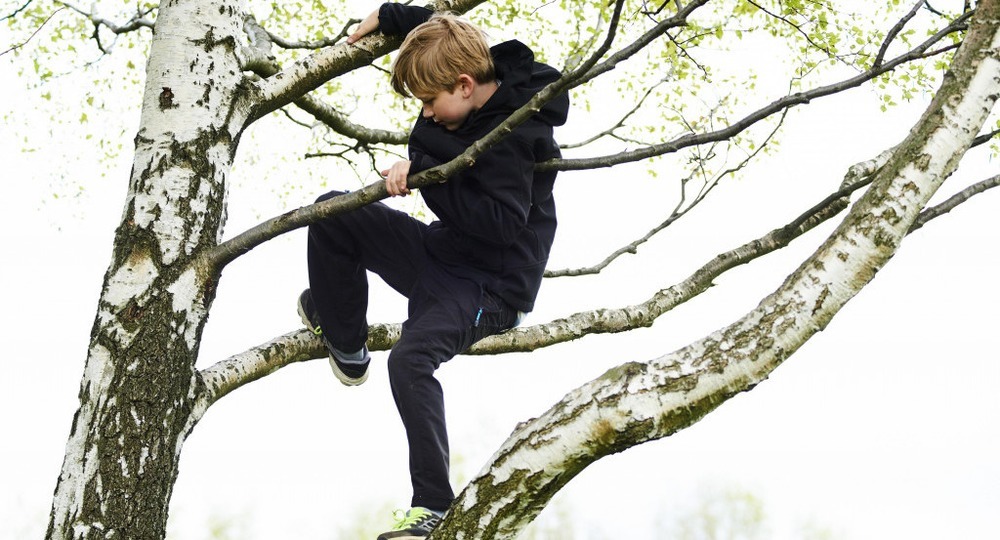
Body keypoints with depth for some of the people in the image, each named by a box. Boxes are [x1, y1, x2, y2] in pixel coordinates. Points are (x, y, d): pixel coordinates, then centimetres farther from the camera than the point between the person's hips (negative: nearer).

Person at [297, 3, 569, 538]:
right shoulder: (476, 94, 0)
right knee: (334, 213, 2)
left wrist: (424, 172, -32)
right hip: (441, 252, 10)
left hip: (489, 285, -9)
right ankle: (345, 344, 19)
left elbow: (500, 223, -33)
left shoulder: (515, 137, -27)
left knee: (411, 359, -32)